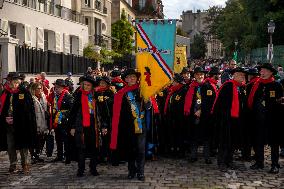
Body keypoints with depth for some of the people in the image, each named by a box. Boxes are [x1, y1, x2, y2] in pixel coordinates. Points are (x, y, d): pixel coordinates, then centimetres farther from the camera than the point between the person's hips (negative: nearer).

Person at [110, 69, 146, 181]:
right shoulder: (121, 94, 4)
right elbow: (117, 112, 2)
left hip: (140, 124, -1)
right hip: (128, 125, 1)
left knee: (140, 149, -3)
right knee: (130, 149, 9)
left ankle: (140, 172, 4)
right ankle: (131, 171, 22)